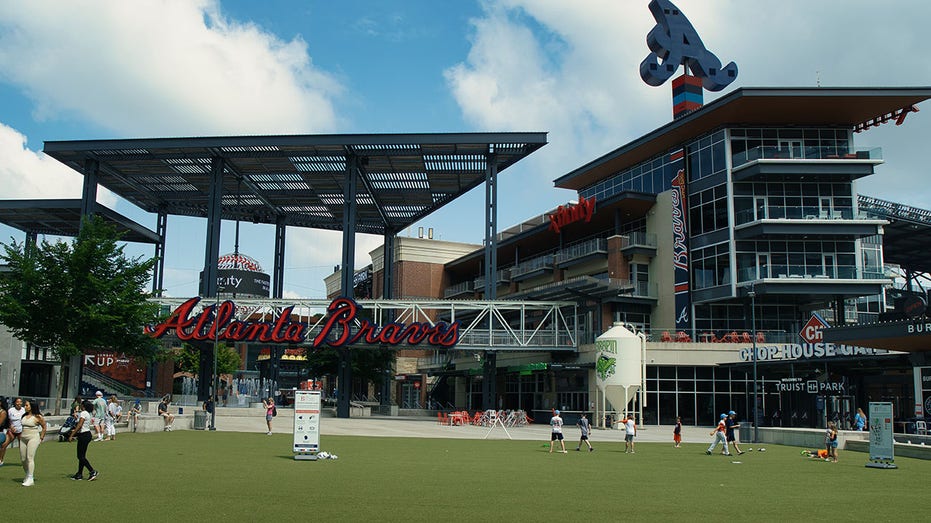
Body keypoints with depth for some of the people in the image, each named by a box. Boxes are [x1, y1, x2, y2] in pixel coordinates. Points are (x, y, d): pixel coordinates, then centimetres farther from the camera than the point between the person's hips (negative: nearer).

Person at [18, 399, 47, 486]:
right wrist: (20, 435, 15)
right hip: (23, 439, 7)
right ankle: (28, 475, 25)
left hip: (33, 438, -7)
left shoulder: (37, 417, -7)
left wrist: (41, 438, -1)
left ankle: (30, 479, -14)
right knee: (23, 459, 8)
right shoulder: (24, 416, 11)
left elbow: (44, 428, 0)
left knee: (30, 458, -13)